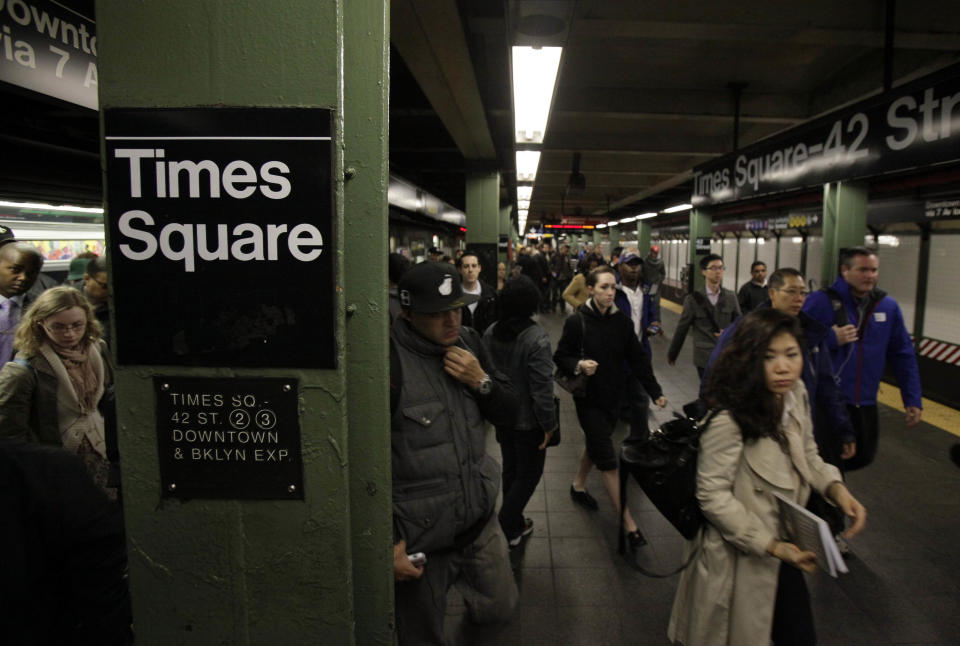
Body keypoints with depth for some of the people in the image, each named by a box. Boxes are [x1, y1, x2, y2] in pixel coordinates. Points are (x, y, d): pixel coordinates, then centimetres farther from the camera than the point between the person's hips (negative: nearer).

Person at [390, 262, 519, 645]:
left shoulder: (468, 343, 1)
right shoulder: (387, 359, -22)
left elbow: (508, 415, 7)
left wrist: (482, 381, -13)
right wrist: (386, 542, -17)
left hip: (481, 523, 6)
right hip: (419, 543, -5)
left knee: (501, 609, 24)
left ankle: (467, 597, 54)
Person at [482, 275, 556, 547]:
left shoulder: (490, 333, -3)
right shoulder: (536, 338, -24)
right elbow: (542, 387, -23)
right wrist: (548, 424, -12)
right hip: (528, 420, -6)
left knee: (510, 469, 21)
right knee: (529, 473, 11)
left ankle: (515, 525, 35)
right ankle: (506, 523, 6)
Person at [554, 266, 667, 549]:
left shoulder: (622, 322, -1)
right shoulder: (577, 321, -13)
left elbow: (638, 359, 2)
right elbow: (560, 357, -6)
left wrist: (655, 392, -1)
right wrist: (579, 364, -26)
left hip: (614, 396, 5)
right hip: (589, 398, -5)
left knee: (596, 443, 22)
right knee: (607, 459, -3)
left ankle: (578, 486, 47)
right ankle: (628, 522, 4)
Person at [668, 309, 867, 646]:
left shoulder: (796, 395, -4)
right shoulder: (727, 419, -29)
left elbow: (807, 456, 10)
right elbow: (713, 495, -24)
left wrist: (836, 488, -8)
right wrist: (770, 545, -22)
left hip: (783, 549, 7)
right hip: (738, 559, -7)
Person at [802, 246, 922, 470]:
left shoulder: (888, 307, 5)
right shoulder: (820, 301, -11)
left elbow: (903, 355, 10)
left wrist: (913, 400, 8)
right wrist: (832, 340, -19)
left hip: (865, 404, 5)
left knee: (862, 458, 16)